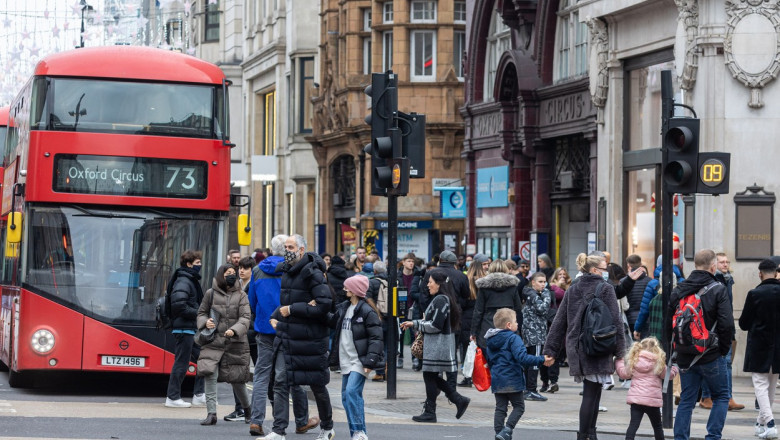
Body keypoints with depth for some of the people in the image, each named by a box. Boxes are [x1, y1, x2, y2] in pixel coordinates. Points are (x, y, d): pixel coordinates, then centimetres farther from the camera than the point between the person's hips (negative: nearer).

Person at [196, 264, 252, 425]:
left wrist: (234, 330, -21)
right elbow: (201, 313, 16)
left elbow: (245, 317, -4)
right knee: (210, 375, -16)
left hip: (236, 343, 0)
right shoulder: (211, 294, 6)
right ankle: (211, 413, -14)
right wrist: (205, 322, -7)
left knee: (237, 379, 7)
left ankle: (247, 408, 33)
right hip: (214, 342, 0)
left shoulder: (241, 295, 5)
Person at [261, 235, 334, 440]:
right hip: (285, 337, 6)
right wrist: (275, 316, 9)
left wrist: (291, 310, -17)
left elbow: (324, 305, -19)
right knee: (280, 382, -4)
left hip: (310, 339, -6)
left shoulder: (313, 273, -12)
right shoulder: (285, 271, 11)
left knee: (317, 384, 7)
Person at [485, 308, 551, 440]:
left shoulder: (491, 340, 11)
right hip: (512, 380, -6)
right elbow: (522, 358, -25)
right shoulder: (513, 338, -14)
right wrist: (541, 360, -23)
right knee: (519, 406, 5)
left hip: (496, 381, 6)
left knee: (500, 408, 10)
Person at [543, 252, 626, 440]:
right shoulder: (605, 289, -6)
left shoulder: (572, 290, 11)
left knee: (592, 393, 15)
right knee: (591, 394, -3)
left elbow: (559, 322, 12)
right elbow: (615, 322, -8)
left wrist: (551, 349, 14)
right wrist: (620, 350, -3)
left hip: (575, 348, 6)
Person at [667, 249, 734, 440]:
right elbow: (727, 324, -15)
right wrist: (724, 349, -2)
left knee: (686, 401, 11)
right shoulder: (718, 290, -10)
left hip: (685, 357, 4)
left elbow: (669, 323, 9)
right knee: (721, 397, 10)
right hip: (711, 356, -4)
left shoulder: (678, 290, 5)